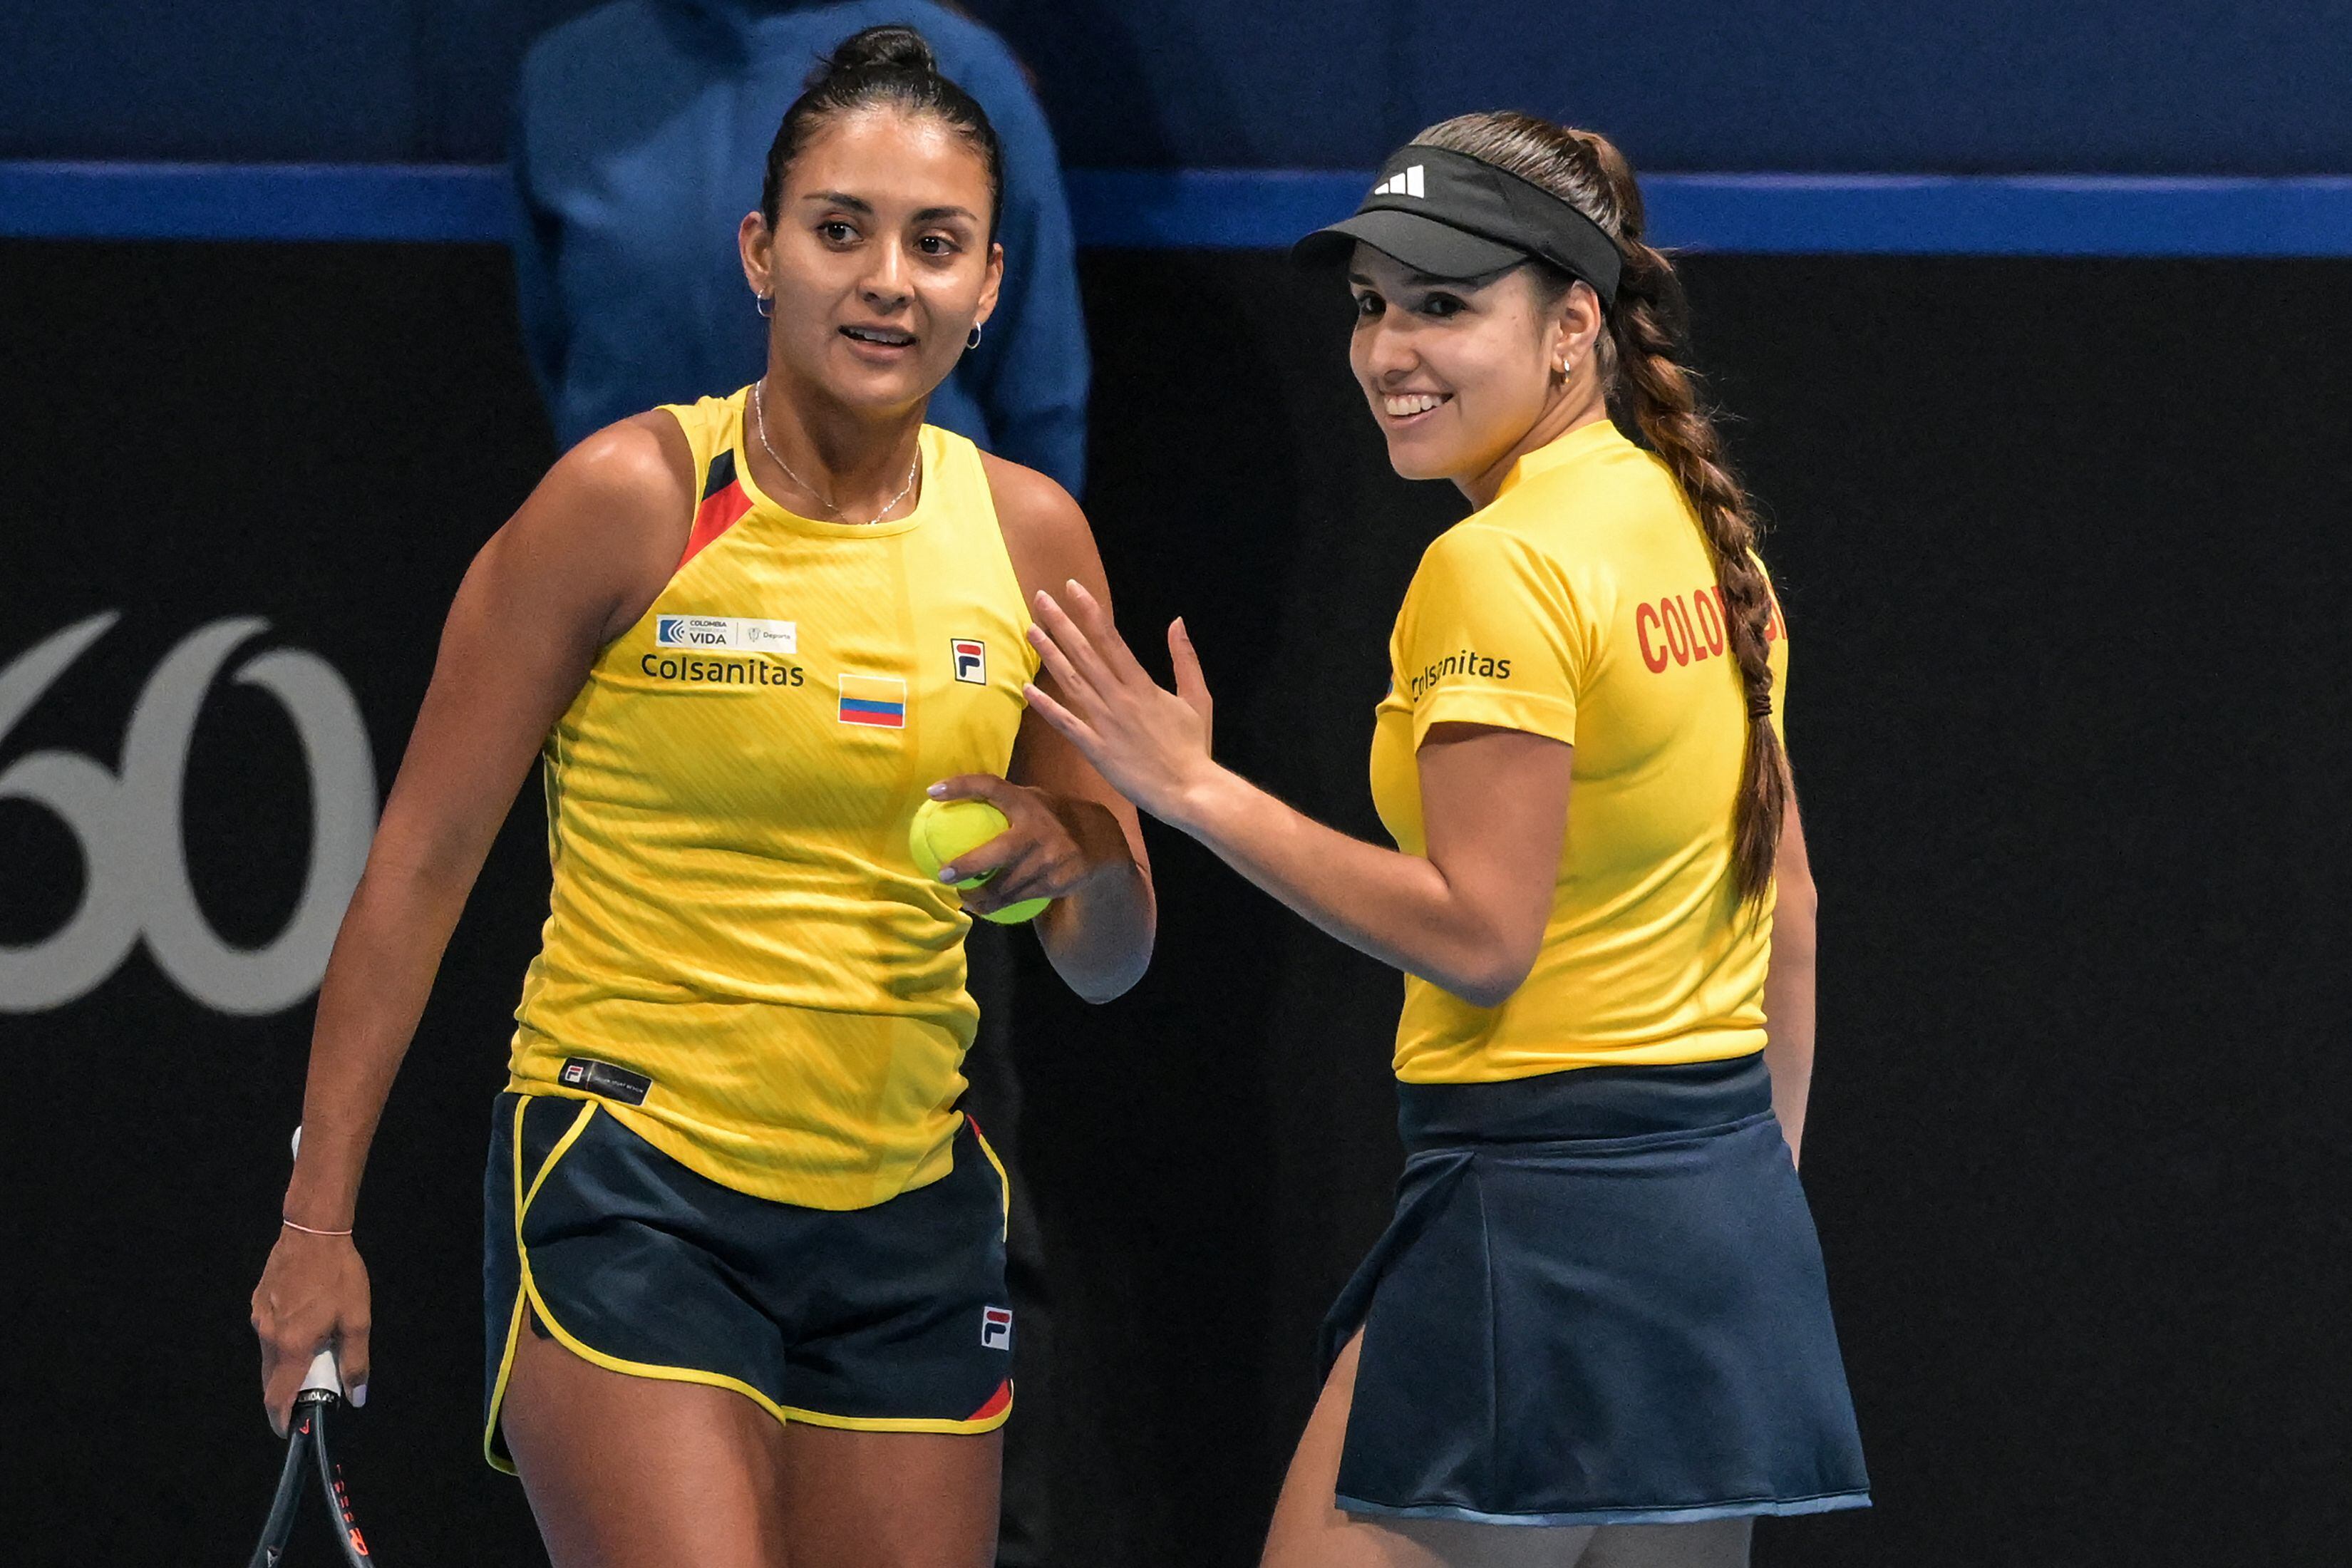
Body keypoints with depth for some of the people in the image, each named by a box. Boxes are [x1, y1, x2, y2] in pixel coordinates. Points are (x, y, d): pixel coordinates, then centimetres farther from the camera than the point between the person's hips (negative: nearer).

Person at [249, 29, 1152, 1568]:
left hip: (910, 1215, 5)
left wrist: (1068, 860, -13)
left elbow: (1110, 959, 12)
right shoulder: (631, 499, -9)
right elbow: (421, 862, -4)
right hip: (631, 1193, -5)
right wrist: (319, 1217, -6)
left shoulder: (1029, 533, 4)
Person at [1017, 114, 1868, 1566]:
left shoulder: (1501, 568, -15)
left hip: (1542, 1213, -9)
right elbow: (1786, 913, 17)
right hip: (1725, 1202, 9)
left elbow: (1480, 932, -18)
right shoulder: (1696, 532, 12)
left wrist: (1199, 790, -14)